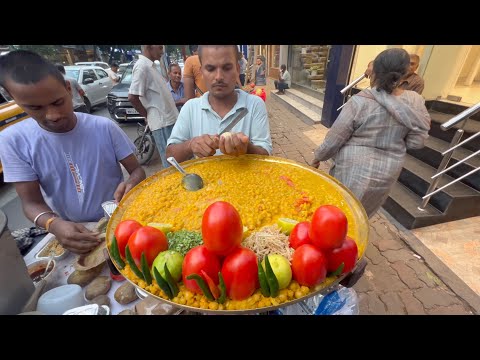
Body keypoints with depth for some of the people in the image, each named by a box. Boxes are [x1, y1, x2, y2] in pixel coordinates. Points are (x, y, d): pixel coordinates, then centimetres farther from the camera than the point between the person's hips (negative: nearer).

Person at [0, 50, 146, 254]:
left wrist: (131, 184, -28)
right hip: (71, 231, 2)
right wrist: (54, 225, -26)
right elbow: (31, 202, -4)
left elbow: (137, 170, -3)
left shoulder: (104, 128, -10)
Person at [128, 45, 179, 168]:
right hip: (161, 121, -9)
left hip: (169, 118, 9)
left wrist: (172, 104, 15)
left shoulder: (151, 65, 14)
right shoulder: (142, 66, -14)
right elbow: (132, 97, -19)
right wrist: (148, 116, -8)